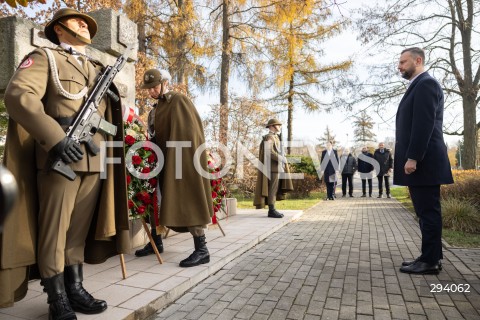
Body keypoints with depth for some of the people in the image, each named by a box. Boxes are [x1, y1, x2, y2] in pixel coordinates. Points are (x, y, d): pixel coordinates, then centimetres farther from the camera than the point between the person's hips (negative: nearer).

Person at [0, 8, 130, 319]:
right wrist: (55, 138, -22)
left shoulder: (99, 67, 25)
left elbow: (112, 104, 29)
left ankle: (76, 290, 21)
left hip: (95, 159, 5)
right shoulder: (44, 57, 6)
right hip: (58, 157, -5)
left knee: (79, 229, 10)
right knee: (54, 230, 2)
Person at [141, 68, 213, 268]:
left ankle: (202, 250, -5)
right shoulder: (157, 107, 18)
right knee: (161, 200, 12)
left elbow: (189, 132, -15)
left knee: (187, 200, -10)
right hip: (165, 160, 9)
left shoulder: (179, 101, -7)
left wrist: (186, 159, -20)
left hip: (183, 159, -8)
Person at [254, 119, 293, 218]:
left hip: (277, 168, 10)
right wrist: (282, 158, -18)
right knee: (272, 189, -8)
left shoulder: (275, 138, 22)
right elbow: (268, 152, -23)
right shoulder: (268, 137, -9)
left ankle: (272, 210, 12)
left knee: (275, 189, 9)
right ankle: (271, 211, -6)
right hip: (273, 168, -10)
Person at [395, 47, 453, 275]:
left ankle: (430, 261, 5)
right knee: (426, 211, 12)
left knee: (428, 211, -4)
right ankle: (431, 257, 20)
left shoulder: (425, 84, -9)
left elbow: (424, 124, -19)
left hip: (422, 162, -10)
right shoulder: (418, 86, 23)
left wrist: (412, 158, -22)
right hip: (419, 162, 10)